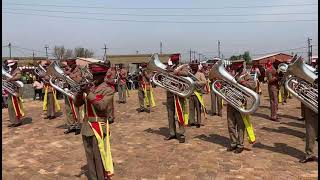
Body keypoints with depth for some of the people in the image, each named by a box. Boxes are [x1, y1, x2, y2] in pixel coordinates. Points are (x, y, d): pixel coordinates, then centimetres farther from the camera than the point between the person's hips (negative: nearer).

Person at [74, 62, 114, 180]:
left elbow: (102, 106, -20)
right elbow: (77, 104, 7)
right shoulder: (89, 88, 9)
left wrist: (89, 93, -21)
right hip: (86, 126, 6)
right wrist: (81, 92, -11)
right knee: (90, 156, 14)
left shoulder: (108, 90, -7)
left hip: (99, 126, -6)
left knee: (99, 156, 0)